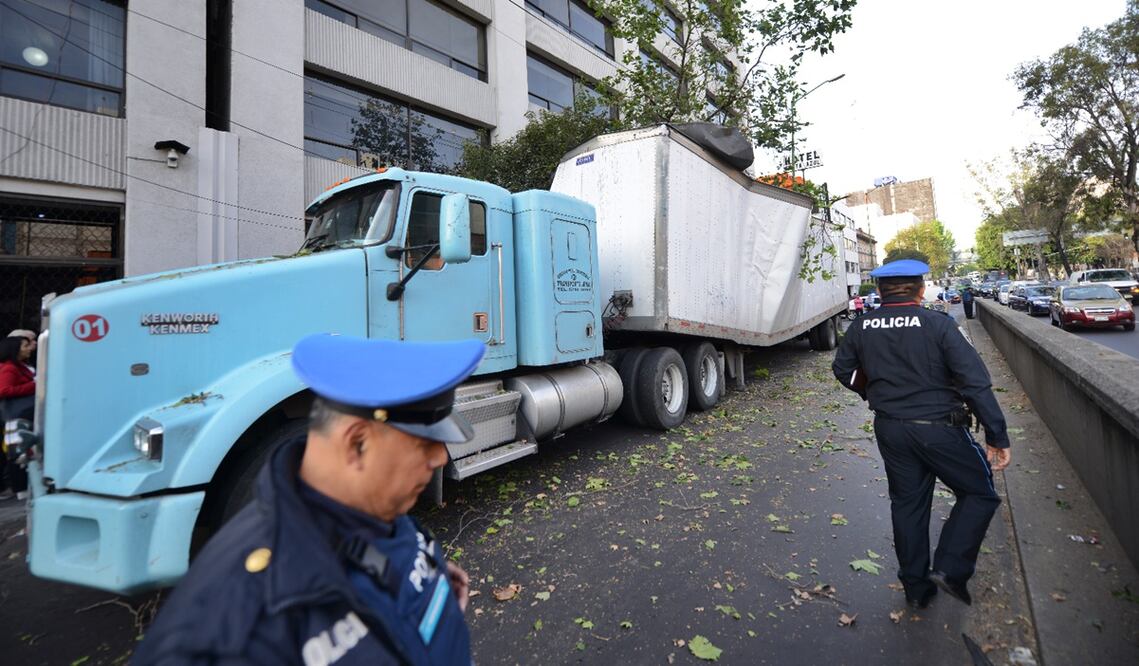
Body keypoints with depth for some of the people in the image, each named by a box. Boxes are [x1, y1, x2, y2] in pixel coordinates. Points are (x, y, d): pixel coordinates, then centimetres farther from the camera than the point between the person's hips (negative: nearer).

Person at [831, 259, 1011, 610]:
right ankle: (950, 568, 8)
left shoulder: (862, 328, 0)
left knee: (907, 505, 16)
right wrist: (997, 436, -8)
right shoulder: (938, 324, -13)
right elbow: (976, 382, -14)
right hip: (939, 428, -4)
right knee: (980, 494, 18)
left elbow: (843, 370, 12)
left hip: (890, 429, 4)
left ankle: (916, 587, 28)